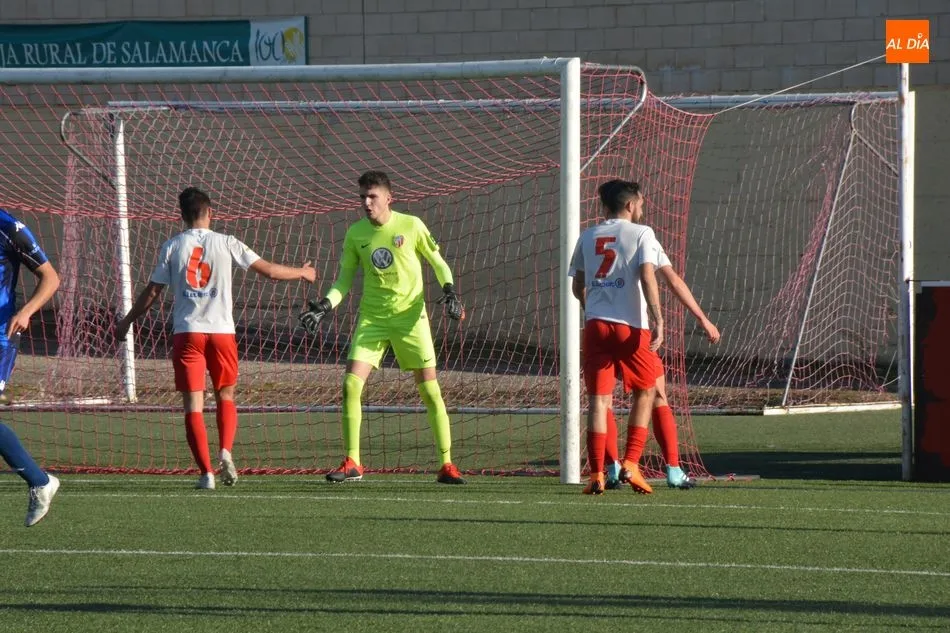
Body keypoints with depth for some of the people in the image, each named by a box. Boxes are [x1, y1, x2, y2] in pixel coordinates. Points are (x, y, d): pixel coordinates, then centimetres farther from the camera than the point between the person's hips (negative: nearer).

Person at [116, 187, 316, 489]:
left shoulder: (172, 247, 3)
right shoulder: (226, 243, 2)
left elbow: (152, 291, 5)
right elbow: (268, 270, 4)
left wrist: (126, 321, 19)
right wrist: (302, 273, 22)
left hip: (187, 333, 0)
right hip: (222, 329, 1)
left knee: (193, 404, 0)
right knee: (225, 396, 17)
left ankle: (206, 472, -8)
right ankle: (225, 452, -6)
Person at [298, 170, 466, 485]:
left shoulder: (411, 226, -5)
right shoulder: (356, 233, 3)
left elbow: (438, 262, 6)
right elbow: (344, 281, 9)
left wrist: (449, 291, -11)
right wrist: (324, 306, -6)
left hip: (410, 317, -3)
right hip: (372, 318, 3)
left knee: (430, 390, -5)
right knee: (351, 385, -10)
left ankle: (447, 465, 3)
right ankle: (352, 463, 1)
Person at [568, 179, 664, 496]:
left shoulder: (587, 237, 13)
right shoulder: (641, 234, 0)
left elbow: (577, 286, 18)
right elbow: (647, 277, -12)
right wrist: (658, 320, -15)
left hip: (595, 324, 3)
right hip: (631, 326, -3)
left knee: (599, 398, 3)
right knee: (645, 391, 15)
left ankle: (597, 474, -4)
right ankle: (631, 464, 4)